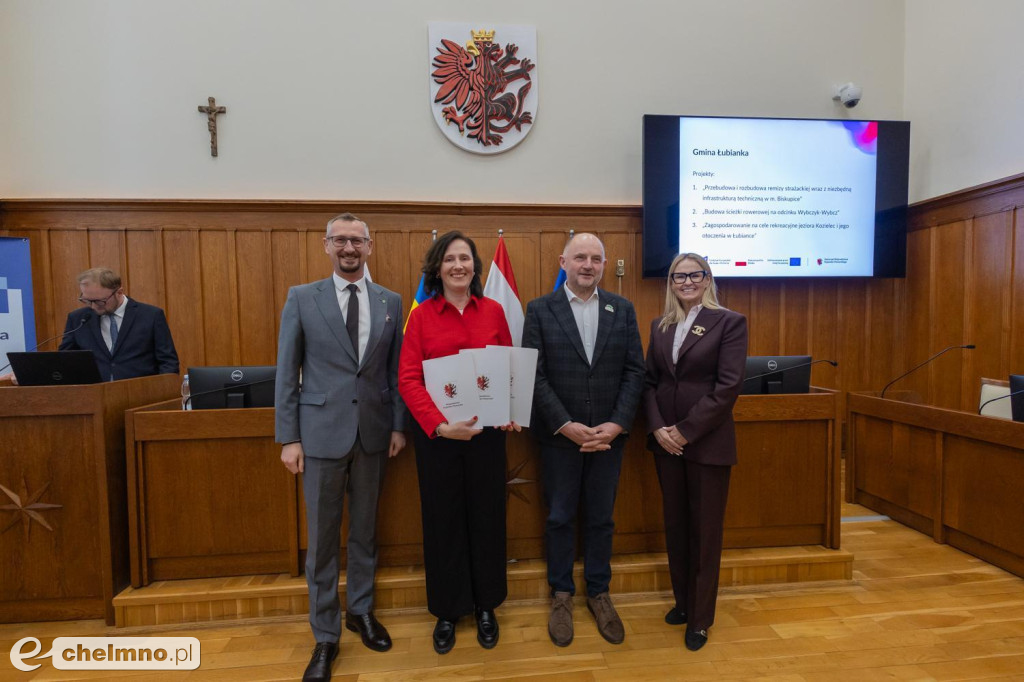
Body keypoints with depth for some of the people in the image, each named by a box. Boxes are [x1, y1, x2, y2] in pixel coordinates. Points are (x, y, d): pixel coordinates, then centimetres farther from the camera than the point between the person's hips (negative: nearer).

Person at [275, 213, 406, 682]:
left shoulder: (391, 302, 4)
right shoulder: (301, 298, -1)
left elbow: (397, 370, 6)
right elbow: (286, 373, -1)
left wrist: (399, 426, 3)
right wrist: (288, 437, -4)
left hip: (373, 432, 2)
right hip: (321, 432, -1)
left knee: (364, 529, 16)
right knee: (321, 538, 9)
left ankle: (361, 611, 37)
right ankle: (325, 636, 27)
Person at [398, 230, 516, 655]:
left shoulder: (493, 311, 2)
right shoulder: (421, 316, -2)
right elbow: (408, 379, -8)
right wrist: (439, 424, -21)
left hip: (486, 430, 1)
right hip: (436, 433, -1)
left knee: (486, 514, 13)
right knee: (442, 519, 11)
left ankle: (485, 606, 35)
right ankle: (447, 610, 33)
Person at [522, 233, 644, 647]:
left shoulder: (623, 310, 4)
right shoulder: (540, 310, -3)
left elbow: (634, 371, 1)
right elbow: (534, 375, -8)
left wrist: (617, 424, -11)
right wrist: (566, 425, -15)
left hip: (609, 434, 2)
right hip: (559, 436, -2)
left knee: (601, 518, 15)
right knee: (560, 517, 12)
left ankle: (598, 593, 35)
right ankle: (561, 594, 32)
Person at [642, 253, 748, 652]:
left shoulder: (729, 322, -5)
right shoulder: (660, 326, 9)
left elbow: (728, 386, -13)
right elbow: (649, 381, 6)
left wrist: (686, 431, -15)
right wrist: (658, 427, -9)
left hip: (708, 442, -4)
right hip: (665, 441, 4)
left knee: (705, 529, 8)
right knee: (675, 525, 14)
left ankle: (700, 618, 25)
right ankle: (682, 601, 34)